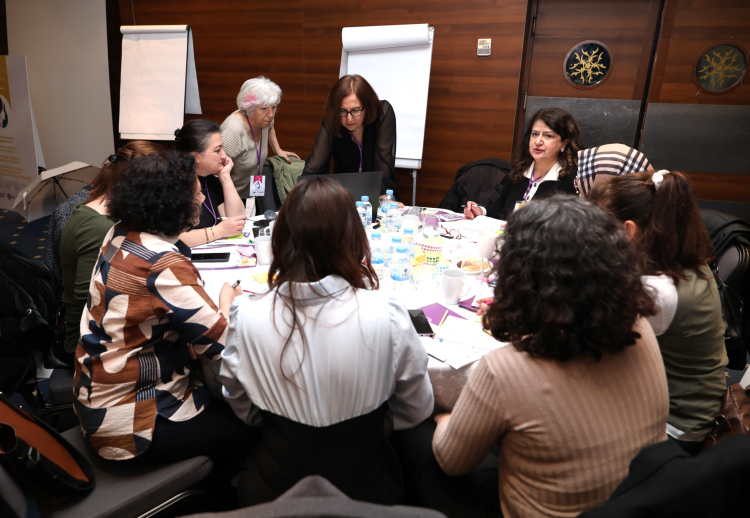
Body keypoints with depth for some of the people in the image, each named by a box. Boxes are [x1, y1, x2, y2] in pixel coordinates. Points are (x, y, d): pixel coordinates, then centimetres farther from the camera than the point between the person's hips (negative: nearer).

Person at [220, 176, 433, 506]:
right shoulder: (386, 315, -27)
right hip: (362, 493, 0)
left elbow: (243, 411, -2)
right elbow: (416, 412, -8)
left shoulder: (248, 317, -22)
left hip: (271, 493, 2)